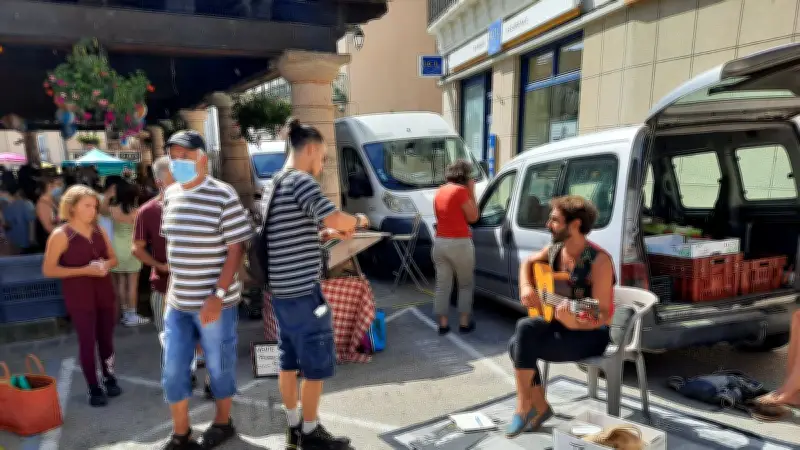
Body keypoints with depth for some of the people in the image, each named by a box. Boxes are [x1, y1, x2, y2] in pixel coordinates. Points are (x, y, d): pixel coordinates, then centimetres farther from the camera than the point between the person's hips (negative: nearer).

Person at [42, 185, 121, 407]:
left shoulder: (99, 230, 5)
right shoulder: (60, 235, -10)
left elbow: (113, 258, 14)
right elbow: (48, 270, -11)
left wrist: (106, 265, -10)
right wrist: (84, 270, -20)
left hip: (105, 292, 4)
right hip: (78, 296, -4)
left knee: (106, 337, 12)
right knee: (87, 341, 2)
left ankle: (109, 378, 29)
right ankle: (94, 388, 14)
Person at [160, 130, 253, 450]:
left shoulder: (223, 196, -14)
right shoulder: (170, 194, 6)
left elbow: (236, 249, -15)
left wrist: (218, 295, -20)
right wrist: (172, 286, 15)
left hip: (214, 302, -6)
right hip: (178, 302, 6)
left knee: (219, 367, 11)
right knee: (173, 371, 13)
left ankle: (223, 423, 35)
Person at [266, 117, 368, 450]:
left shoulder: (276, 183, 14)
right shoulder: (300, 181, -15)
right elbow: (334, 218, -27)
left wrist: (328, 234, 12)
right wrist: (358, 220, -6)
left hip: (282, 290, 9)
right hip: (303, 291, -9)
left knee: (289, 362, 17)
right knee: (317, 365, 5)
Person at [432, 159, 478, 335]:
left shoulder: (439, 191, 11)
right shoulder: (461, 190, -11)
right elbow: (473, 217, -6)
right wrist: (472, 192, -1)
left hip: (439, 242, 6)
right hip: (459, 243, -6)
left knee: (442, 285, 9)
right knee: (466, 285, 11)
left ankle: (443, 324, 14)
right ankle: (465, 323, 15)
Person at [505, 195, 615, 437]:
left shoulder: (599, 261, -25)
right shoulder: (555, 250, -3)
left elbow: (604, 317, -27)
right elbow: (528, 262, 18)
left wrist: (574, 323, -46)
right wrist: (526, 287, -1)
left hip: (590, 335, -7)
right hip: (561, 323, 7)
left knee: (525, 329, -24)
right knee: (516, 344, -16)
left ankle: (524, 406, -5)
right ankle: (540, 407, 4)